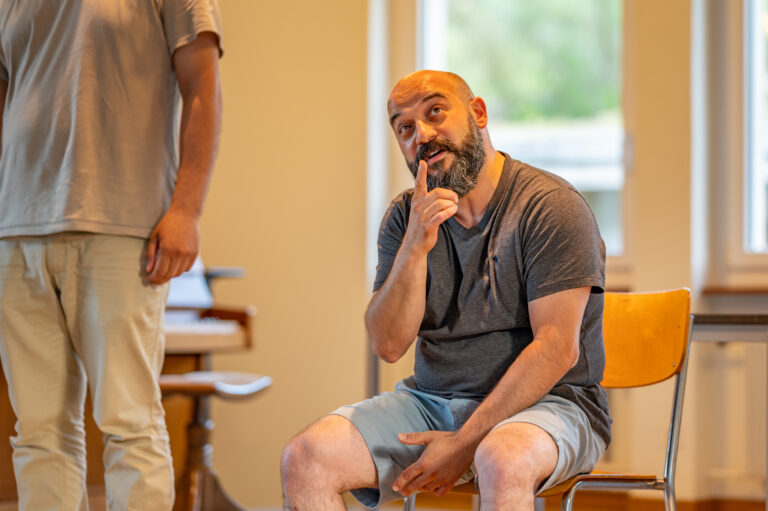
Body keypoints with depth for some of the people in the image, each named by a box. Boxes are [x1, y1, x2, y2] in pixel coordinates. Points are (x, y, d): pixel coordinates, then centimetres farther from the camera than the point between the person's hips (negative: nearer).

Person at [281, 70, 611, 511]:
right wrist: (415, 247, -17)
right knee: (305, 458, -18)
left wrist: (466, 441, -19)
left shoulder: (552, 206, -10)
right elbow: (388, 345, -1)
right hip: (431, 399, 5)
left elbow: (556, 350, -16)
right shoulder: (406, 217, 8)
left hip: (544, 403, -5)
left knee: (501, 460, -41)